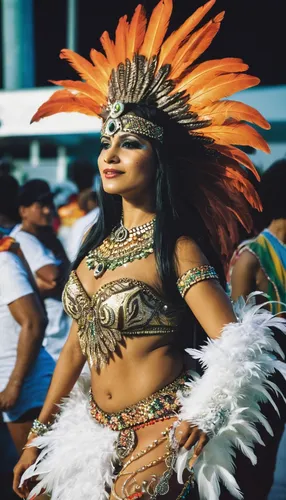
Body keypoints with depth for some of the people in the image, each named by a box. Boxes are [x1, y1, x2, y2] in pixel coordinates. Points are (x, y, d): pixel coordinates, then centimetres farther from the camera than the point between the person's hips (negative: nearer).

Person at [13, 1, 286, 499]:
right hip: (99, 430, 7)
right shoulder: (100, 239, 7)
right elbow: (76, 344, 11)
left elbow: (237, 347, -19)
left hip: (159, 434, -7)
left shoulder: (177, 249, -12)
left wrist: (204, 419, -28)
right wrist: (38, 436, 12)